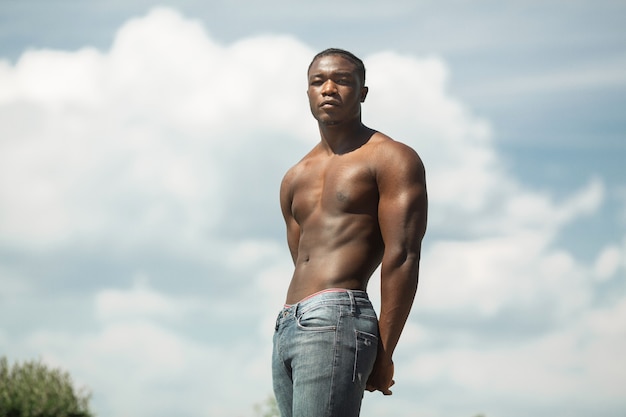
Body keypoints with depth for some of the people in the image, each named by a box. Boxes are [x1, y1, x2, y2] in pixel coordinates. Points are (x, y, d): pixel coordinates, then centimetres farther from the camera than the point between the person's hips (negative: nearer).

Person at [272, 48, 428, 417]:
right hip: (286, 329, 8)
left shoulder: (391, 159, 4)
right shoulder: (296, 179, 25)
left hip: (338, 318, -8)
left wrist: (383, 354, -13)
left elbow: (402, 258, -6)